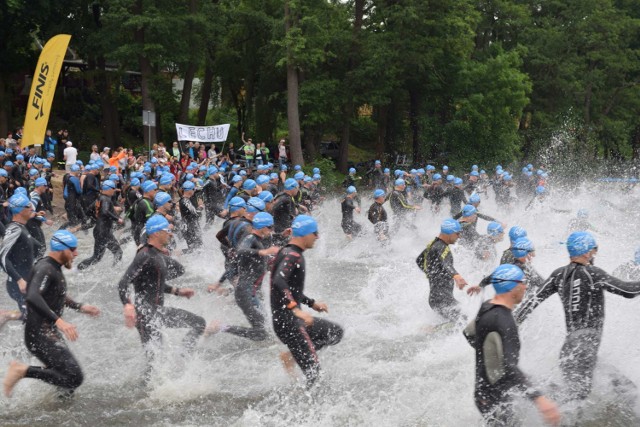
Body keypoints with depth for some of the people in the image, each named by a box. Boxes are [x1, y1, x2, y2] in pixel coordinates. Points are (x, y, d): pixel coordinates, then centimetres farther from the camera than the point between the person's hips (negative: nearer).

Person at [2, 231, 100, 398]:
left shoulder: (55, 269, 14)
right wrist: (59, 321, -43)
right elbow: (33, 297, -35)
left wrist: (80, 307, 28)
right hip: (40, 336, -10)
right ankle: (24, 371, -9)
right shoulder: (45, 269, -17)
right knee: (74, 378, -19)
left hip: (50, 334, 10)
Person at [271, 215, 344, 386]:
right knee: (312, 369, -8)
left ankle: (291, 355, 8)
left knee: (336, 333, 15)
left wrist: (312, 303, 26)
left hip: (294, 319, 10)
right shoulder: (292, 255, -16)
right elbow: (279, 282, -34)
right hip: (287, 321, -10)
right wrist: (296, 310, -41)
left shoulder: (290, 253, 15)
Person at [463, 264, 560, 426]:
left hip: (484, 393, 10)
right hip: (494, 401, -10)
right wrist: (538, 398, -49)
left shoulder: (487, 307, 0)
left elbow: (469, 334, 18)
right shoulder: (503, 322, -28)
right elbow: (509, 368, -39)